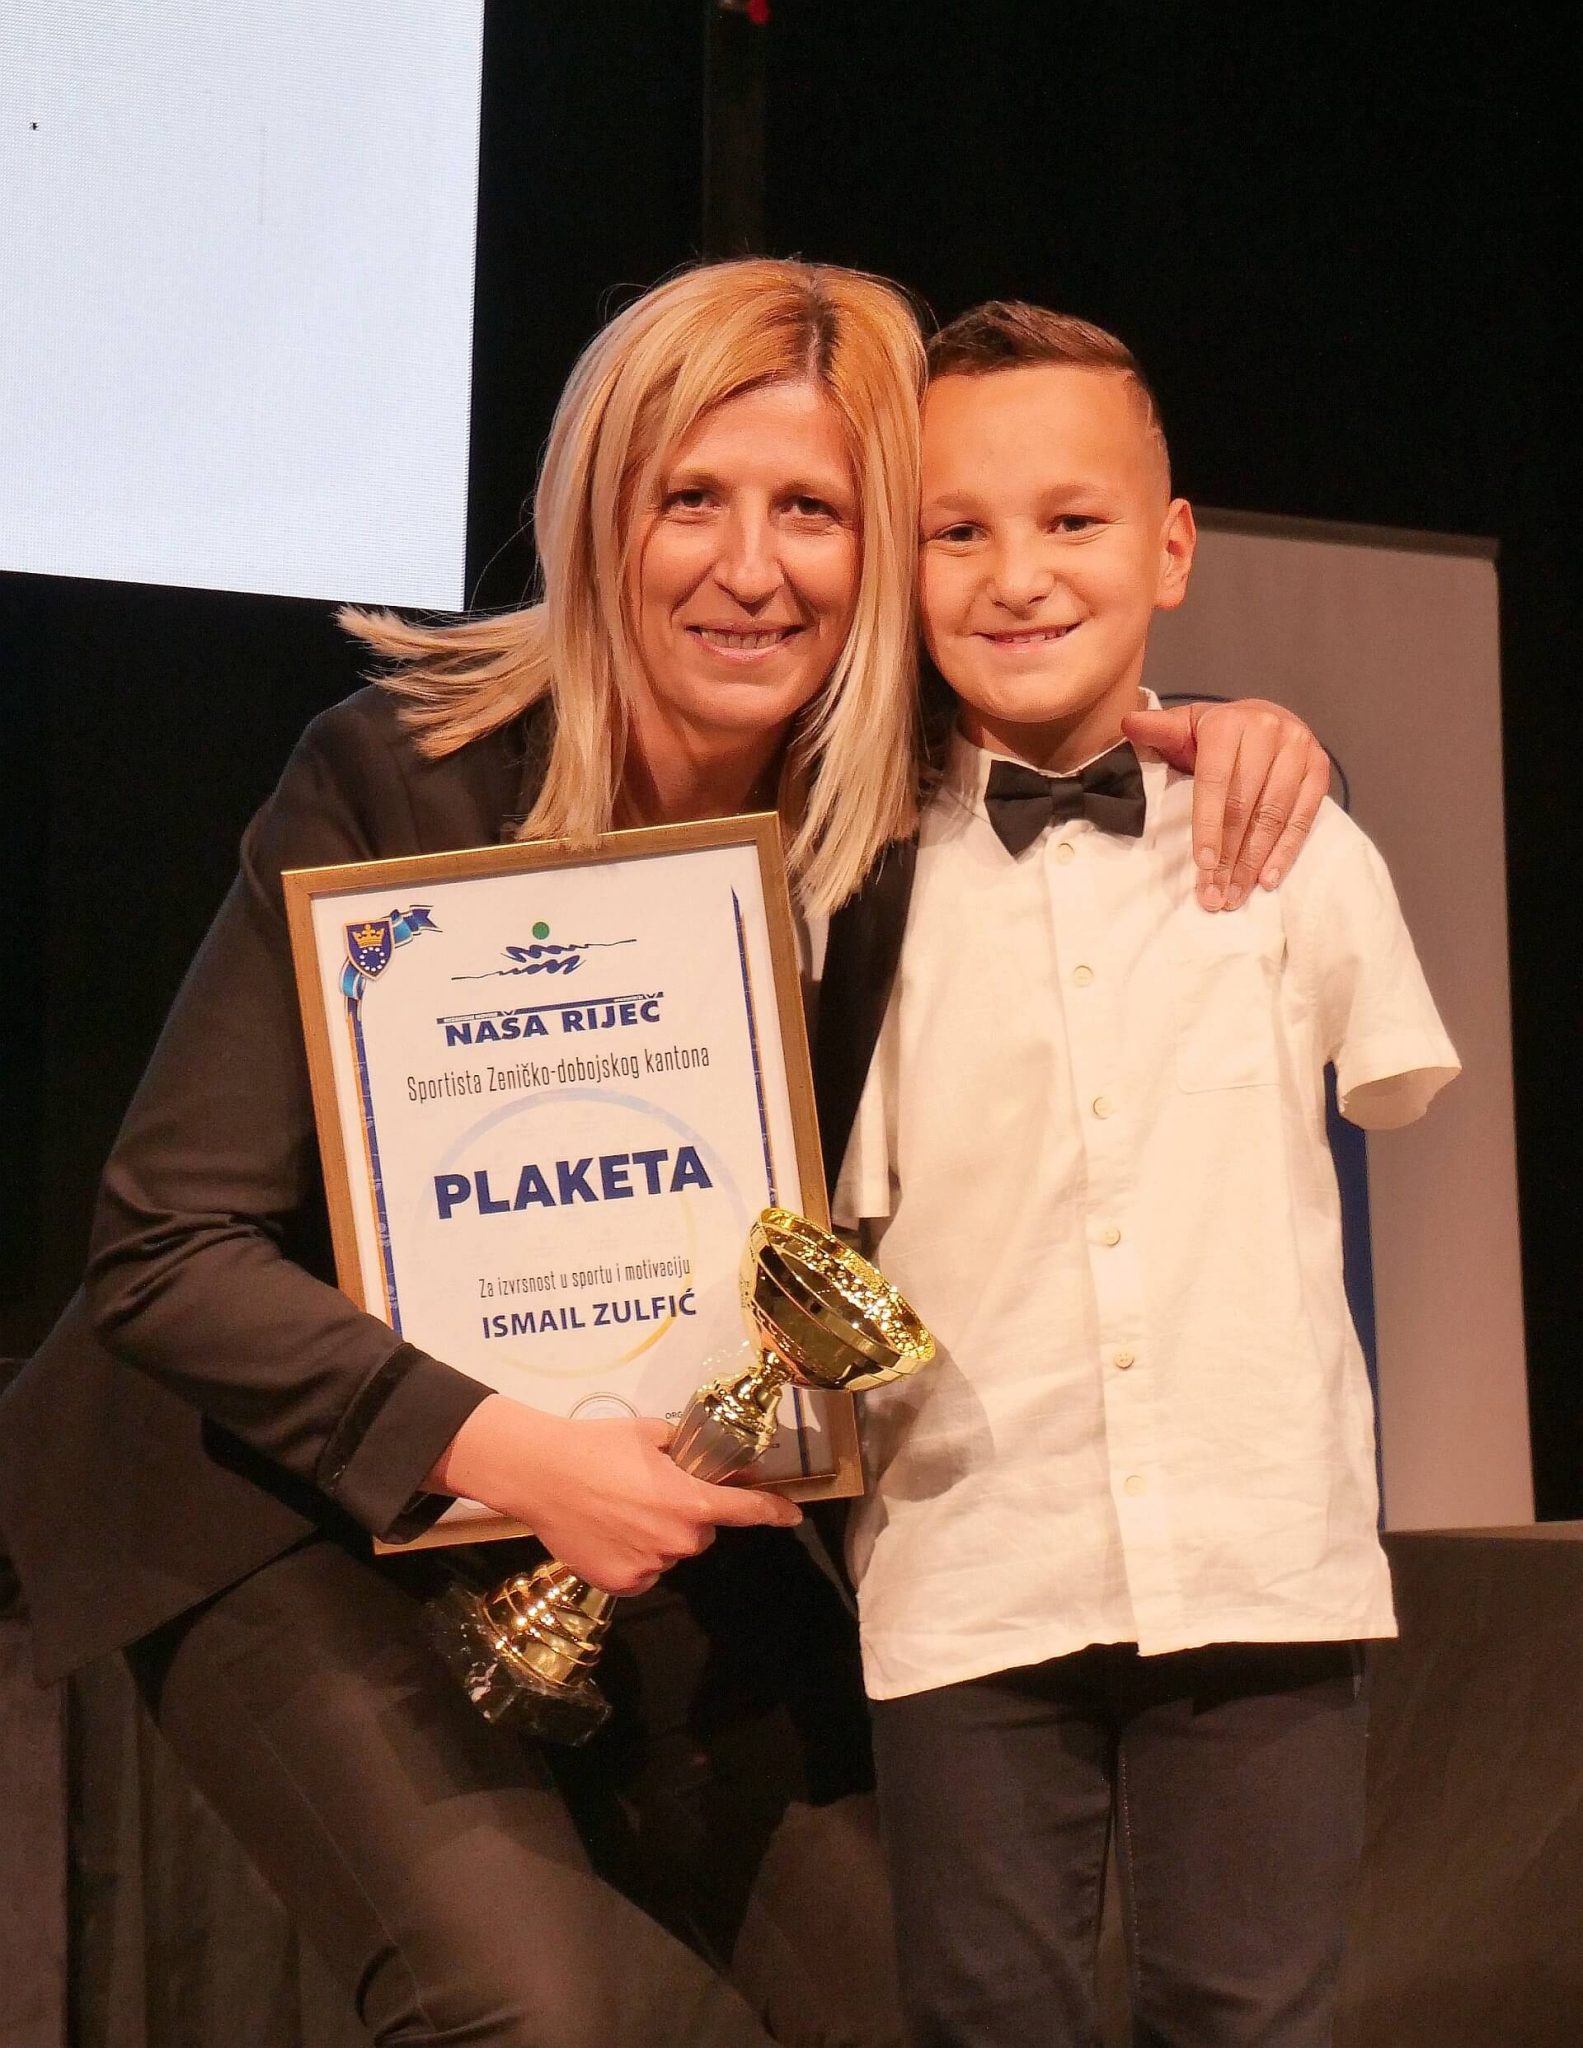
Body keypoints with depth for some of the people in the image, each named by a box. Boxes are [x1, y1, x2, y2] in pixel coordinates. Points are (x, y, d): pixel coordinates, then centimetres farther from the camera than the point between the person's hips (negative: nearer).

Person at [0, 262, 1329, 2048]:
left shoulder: (907, 828, -9)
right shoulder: (396, 776, -21)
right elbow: (170, 1250, -20)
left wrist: (1204, 741, -10)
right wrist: (499, 1446, -32)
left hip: (639, 1521, 5)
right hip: (291, 1511, -4)